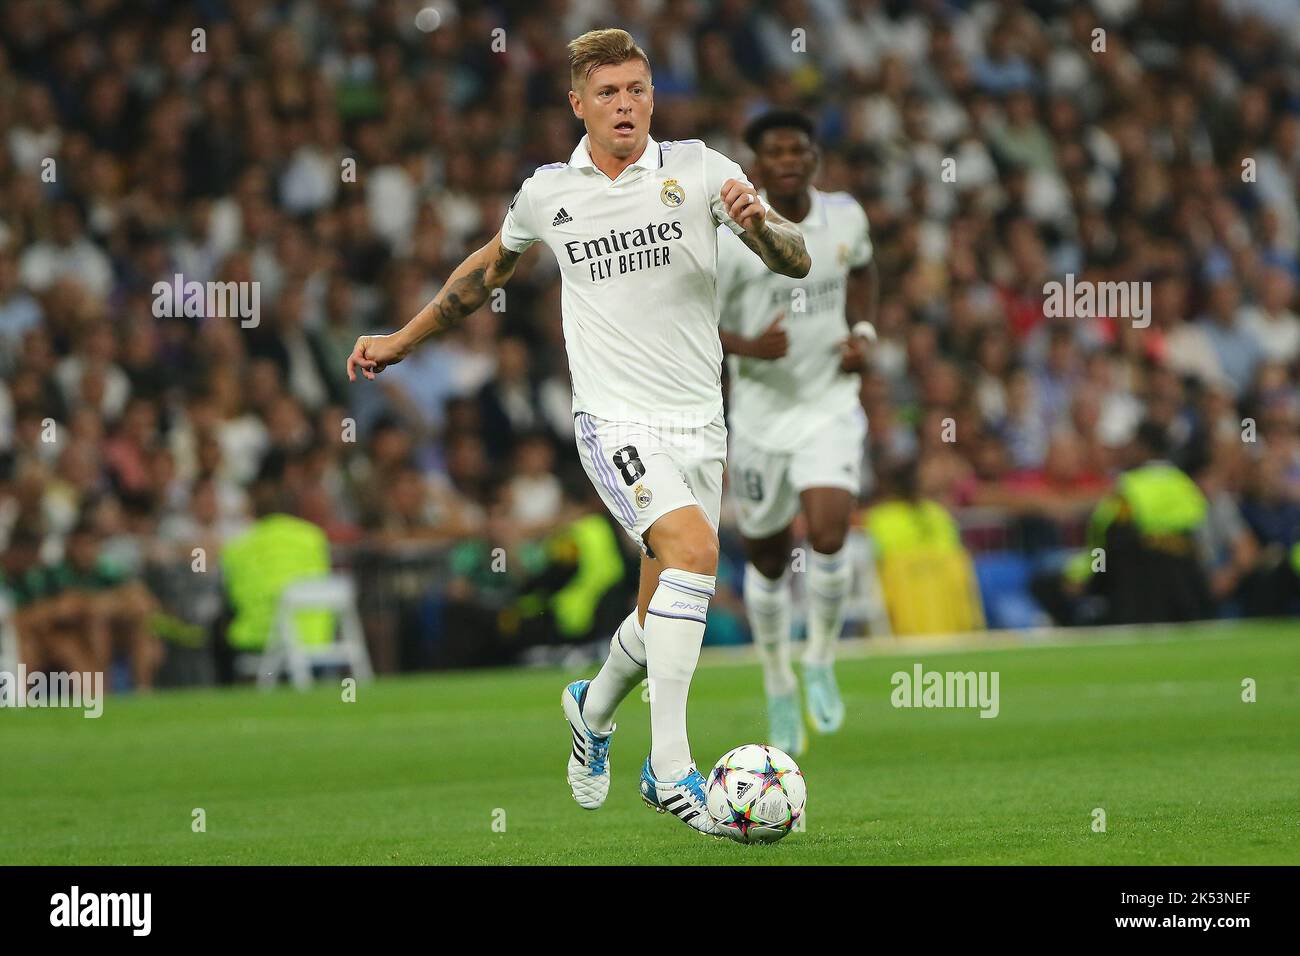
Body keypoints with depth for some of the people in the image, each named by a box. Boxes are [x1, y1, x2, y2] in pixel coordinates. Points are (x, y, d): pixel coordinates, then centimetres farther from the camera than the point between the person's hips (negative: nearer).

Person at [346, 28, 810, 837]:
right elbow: (491, 268, 25)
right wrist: (405, 339, 31)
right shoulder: (549, 193, 5)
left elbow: (796, 262, -4)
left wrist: (758, 222, -26)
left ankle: (594, 709, 42)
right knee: (694, 547, -28)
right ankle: (670, 765, -27)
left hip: (700, 423, 2)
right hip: (617, 420, -2)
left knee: (663, 619, 8)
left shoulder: (698, 169, 1)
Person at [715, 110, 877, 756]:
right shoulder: (730, 240, -15)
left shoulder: (845, 217, -2)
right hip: (761, 413, -1)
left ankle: (821, 664, 5)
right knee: (768, 559, 11)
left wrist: (862, 332, 4)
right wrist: (750, 347, -28)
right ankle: (778, 686, 35)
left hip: (831, 405, 1)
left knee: (828, 535, -20)